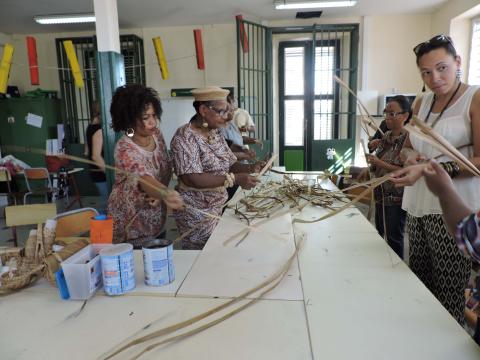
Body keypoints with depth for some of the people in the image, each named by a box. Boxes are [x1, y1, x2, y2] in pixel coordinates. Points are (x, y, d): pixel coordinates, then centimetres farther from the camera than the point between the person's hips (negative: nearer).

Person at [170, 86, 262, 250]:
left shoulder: (216, 134, 8)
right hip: (197, 214, -7)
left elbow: (231, 164, 10)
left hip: (219, 207, 7)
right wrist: (234, 179, -28)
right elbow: (191, 179, -25)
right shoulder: (185, 137, -16)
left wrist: (251, 168, -10)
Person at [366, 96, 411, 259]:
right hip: (380, 194, 7)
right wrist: (372, 163, -4)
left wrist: (381, 164, -24)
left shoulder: (408, 139, -14)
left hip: (397, 197, -7)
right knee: (379, 233, 17)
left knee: (394, 237, 3)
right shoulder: (385, 137, 7)